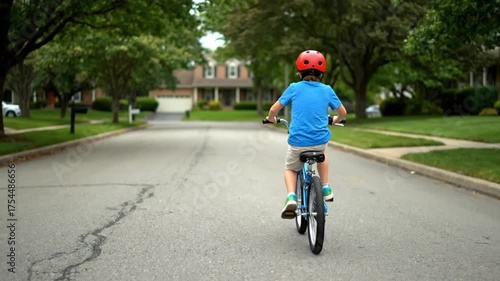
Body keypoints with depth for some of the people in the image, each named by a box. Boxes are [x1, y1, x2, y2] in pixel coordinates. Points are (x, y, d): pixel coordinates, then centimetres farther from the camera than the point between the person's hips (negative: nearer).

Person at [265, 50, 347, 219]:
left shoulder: (294, 88, 1)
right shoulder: (326, 90, 4)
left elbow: (273, 110, 3)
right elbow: (343, 113, 13)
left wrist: (271, 119, 25)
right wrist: (335, 120, 35)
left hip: (297, 142, -1)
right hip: (320, 141, 1)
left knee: (290, 168, 25)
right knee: (321, 154, 37)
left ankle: (291, 197, -1)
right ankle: (326, 189, 27)